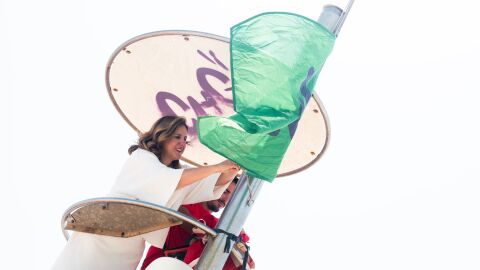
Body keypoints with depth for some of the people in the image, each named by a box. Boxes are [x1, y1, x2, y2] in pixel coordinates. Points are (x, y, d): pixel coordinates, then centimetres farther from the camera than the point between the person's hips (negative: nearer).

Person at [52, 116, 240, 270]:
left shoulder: (178, 173, 15)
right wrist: (216, 167, -20)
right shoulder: (141, 156, -6)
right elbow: (171, 180, -22)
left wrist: (237, 166, -9)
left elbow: (218, 182, 8)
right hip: (104, 239, -6)